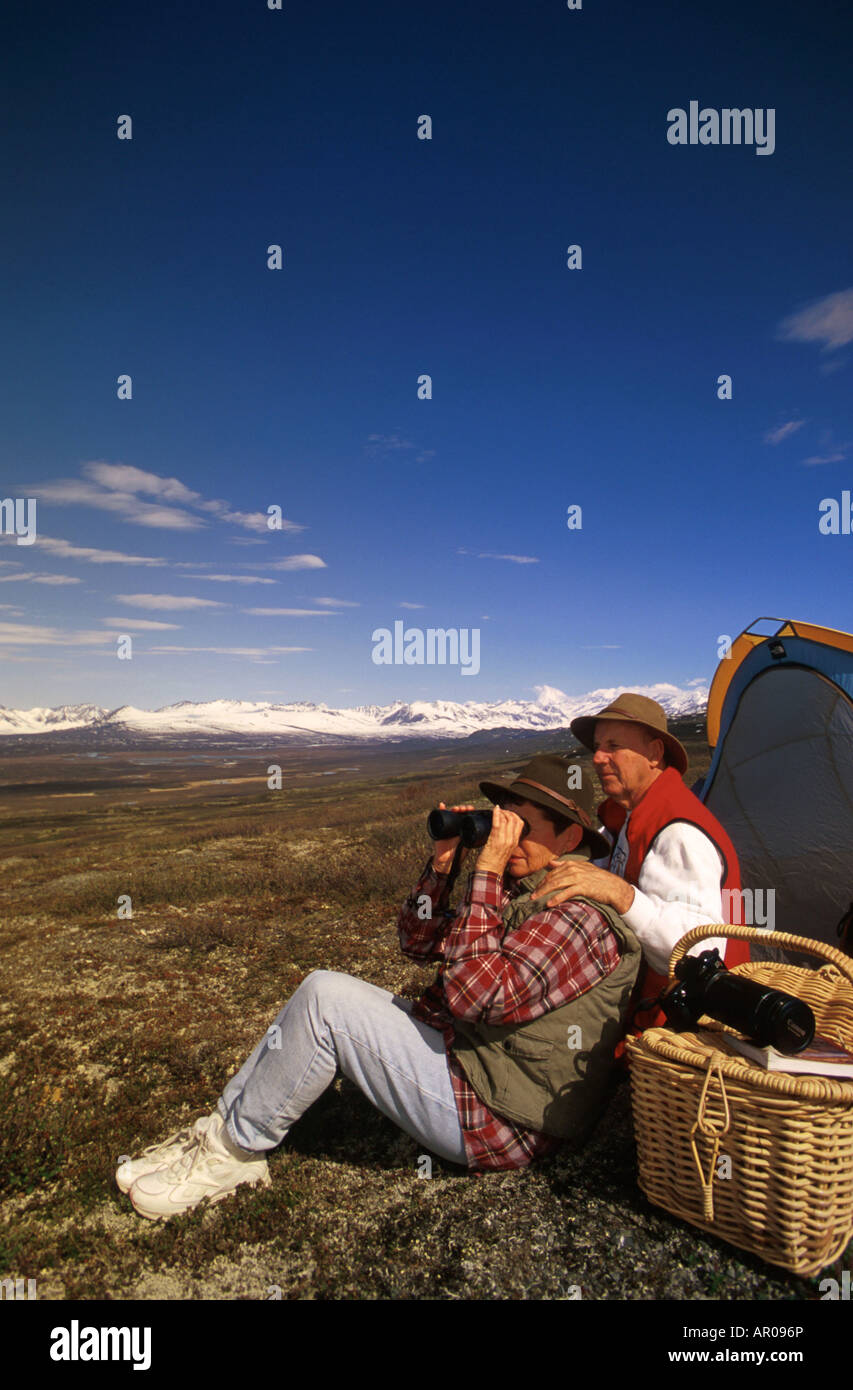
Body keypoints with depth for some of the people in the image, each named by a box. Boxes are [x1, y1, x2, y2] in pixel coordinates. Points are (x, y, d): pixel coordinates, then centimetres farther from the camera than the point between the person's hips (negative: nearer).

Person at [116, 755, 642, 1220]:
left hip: (496, 1121, -10)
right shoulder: (519, 889, 10)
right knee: (321, 989, 8)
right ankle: (224, 1126, 12)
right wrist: (443, 860, -2)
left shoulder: (578, 916, -21)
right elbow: (419, 941, 12)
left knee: (325, 997, -20)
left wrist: (486, 871, -29)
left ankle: (234, 1150, -1)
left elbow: (475, 994, -33)